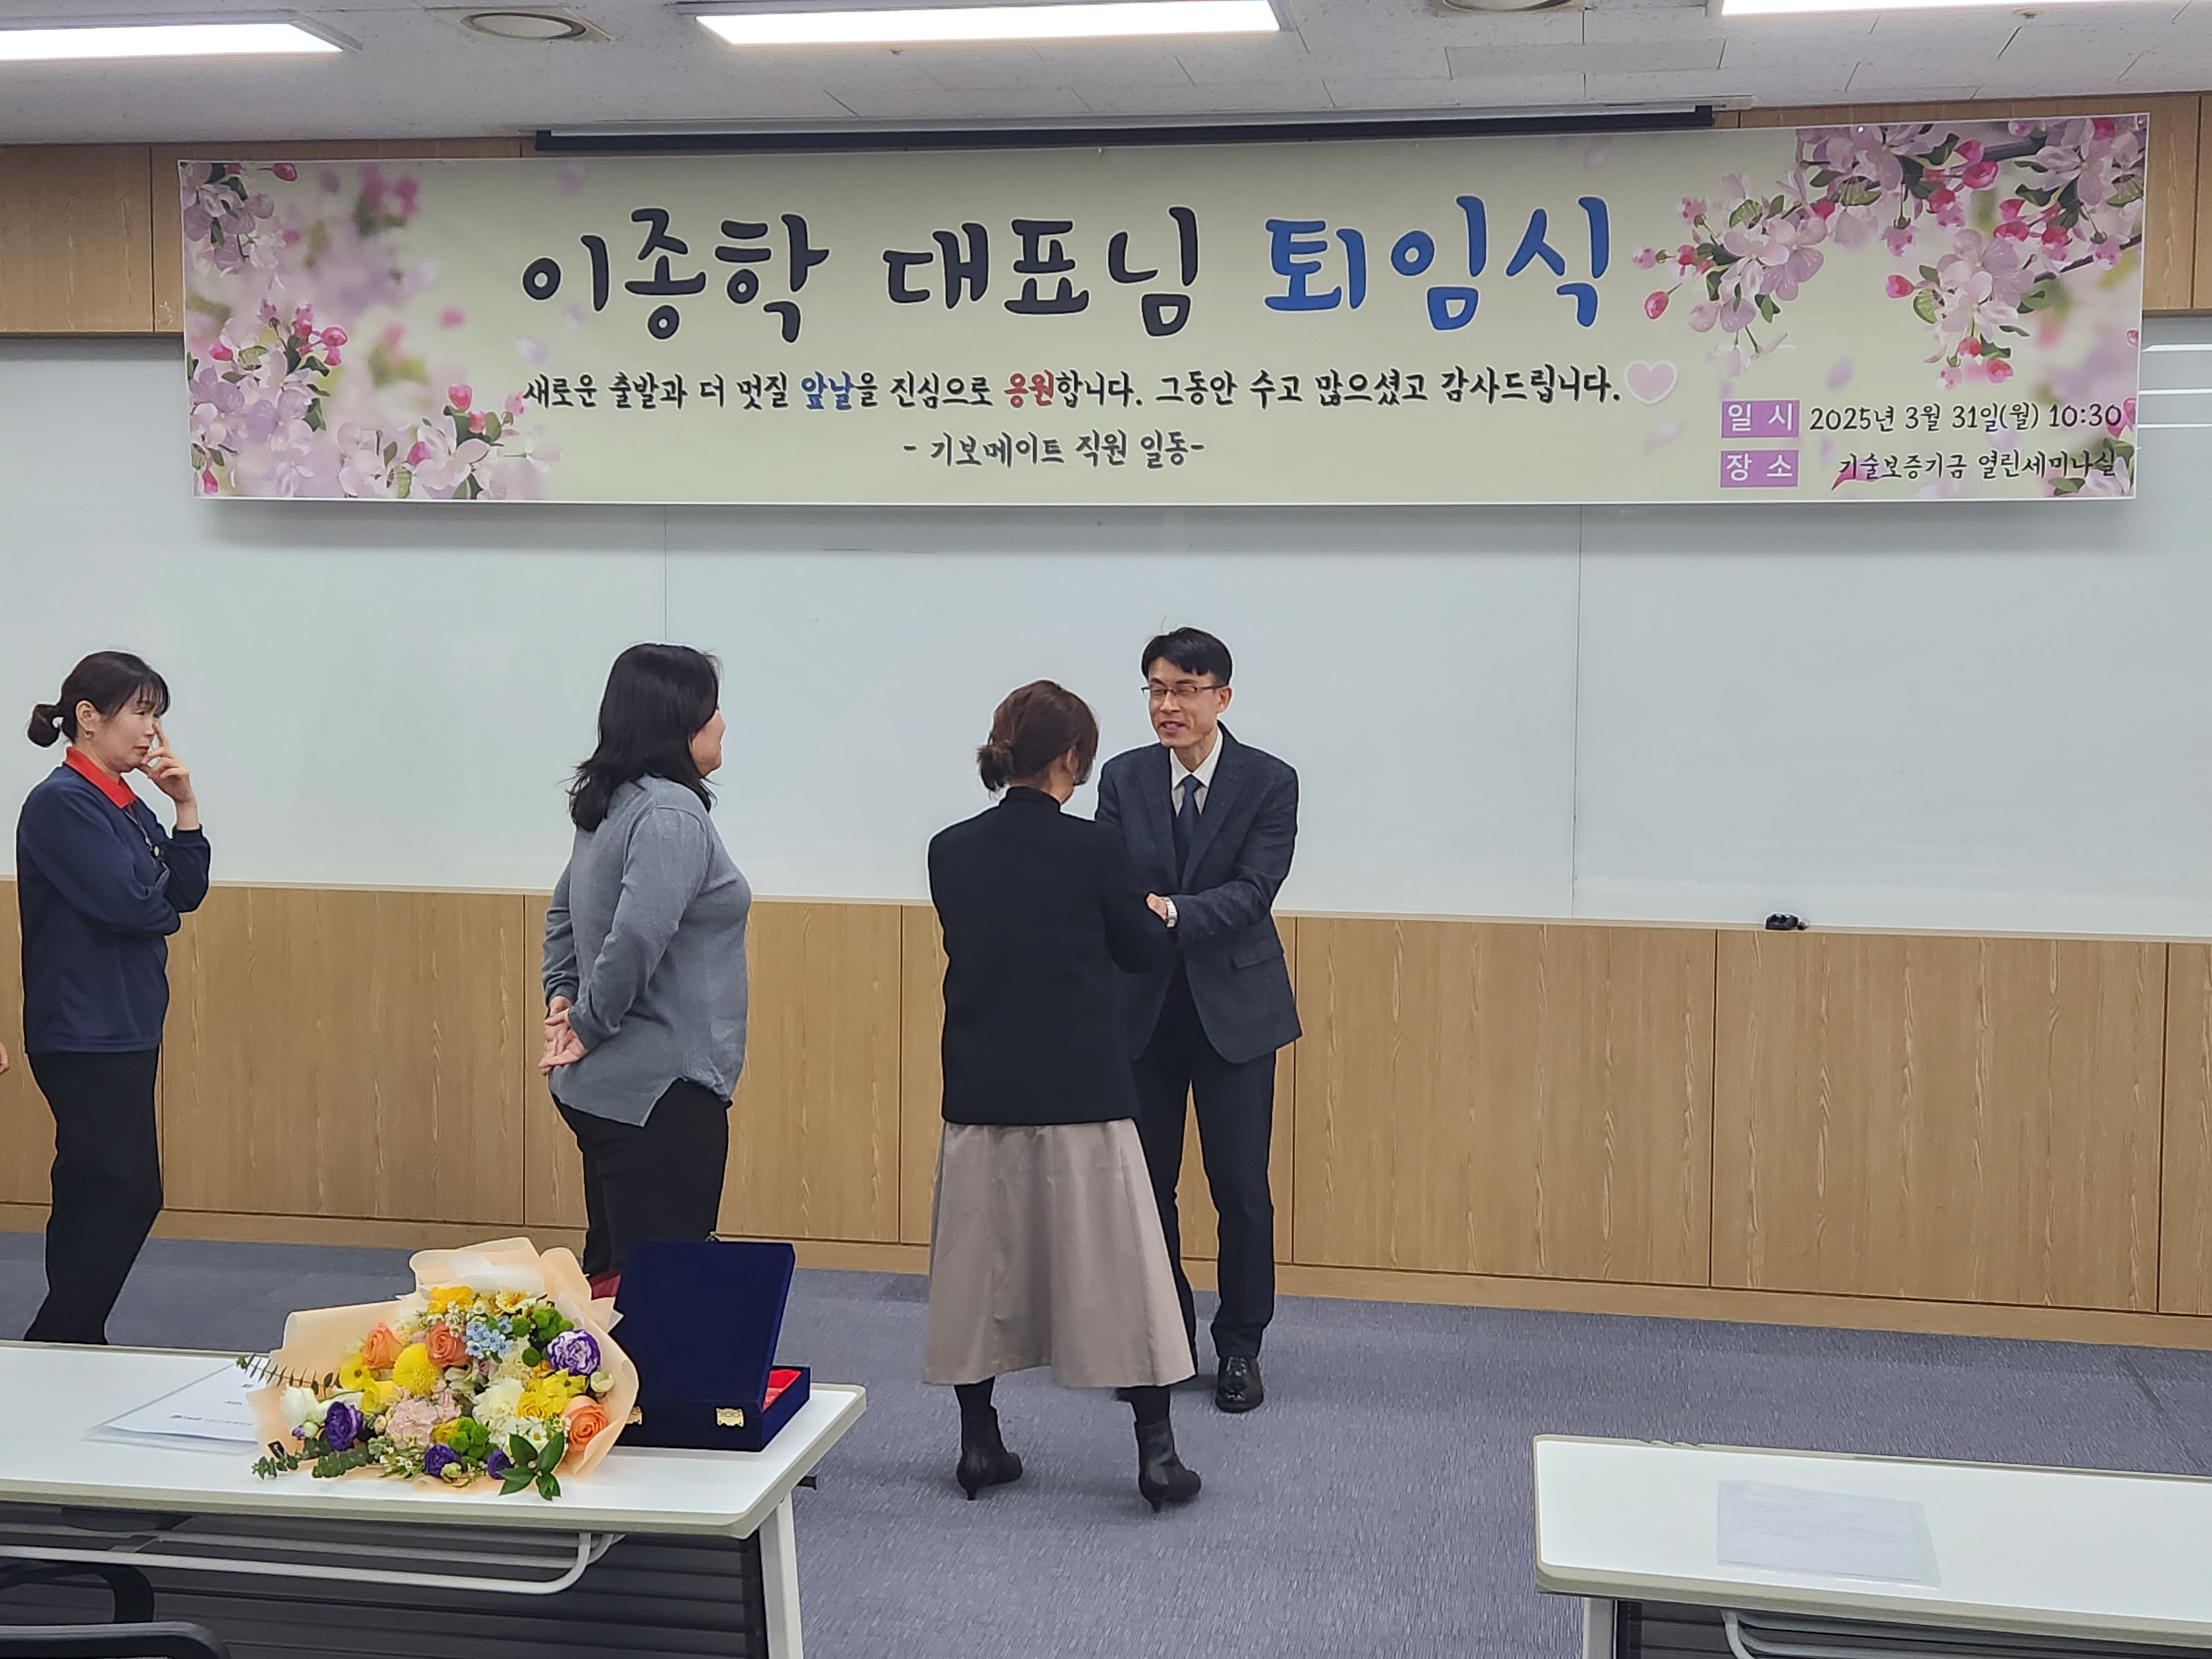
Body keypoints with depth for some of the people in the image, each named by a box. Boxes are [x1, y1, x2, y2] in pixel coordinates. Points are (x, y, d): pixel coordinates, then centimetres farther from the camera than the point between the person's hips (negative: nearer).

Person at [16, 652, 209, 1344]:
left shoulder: (126, 804, 11)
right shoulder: (61, 803, -15)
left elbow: (188, 893, 9)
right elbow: (130, 903, -24)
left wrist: (186, 805, -1)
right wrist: (162, 909, -2)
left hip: (125, 1028, 9)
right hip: (84, 1033, -9)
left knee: (97, 1197, 13)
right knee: (126, 1194, -6)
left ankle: (71, 1341, 22)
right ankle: (58, 1346, 4)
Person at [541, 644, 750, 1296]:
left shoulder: (610, 806, 12)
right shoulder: (671, 815, -17)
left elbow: (563, 912, 24)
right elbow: (637, 938, -27)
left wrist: (562, 1000, 15)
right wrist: (589, 1027, -13)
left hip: (608, 1088, 10)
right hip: (661, 1092, -10)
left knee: (611, 1271, 17)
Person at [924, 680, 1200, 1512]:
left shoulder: (950, 852, 0)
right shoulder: (1090, 848, -11)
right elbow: (1144, 949, 0)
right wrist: (1151, 911, 23)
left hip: (980, 1092, 4)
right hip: (1082, 1093, -4)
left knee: (981, 1260, 13)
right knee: (1114, 1264, 4)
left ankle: (980, 1444, 21)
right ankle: (1157, 1451, 9)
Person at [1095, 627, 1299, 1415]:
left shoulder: (1269, 782, -7)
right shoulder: (1124, 778, 1)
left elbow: (1253, 891, -16)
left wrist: (1171, 912, -31)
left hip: (1234, 1004, -2)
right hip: (1143, 1004, 2)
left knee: (1241, 1188, 3)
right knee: (1143, 1180, 8)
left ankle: (1239, 1348, 19)